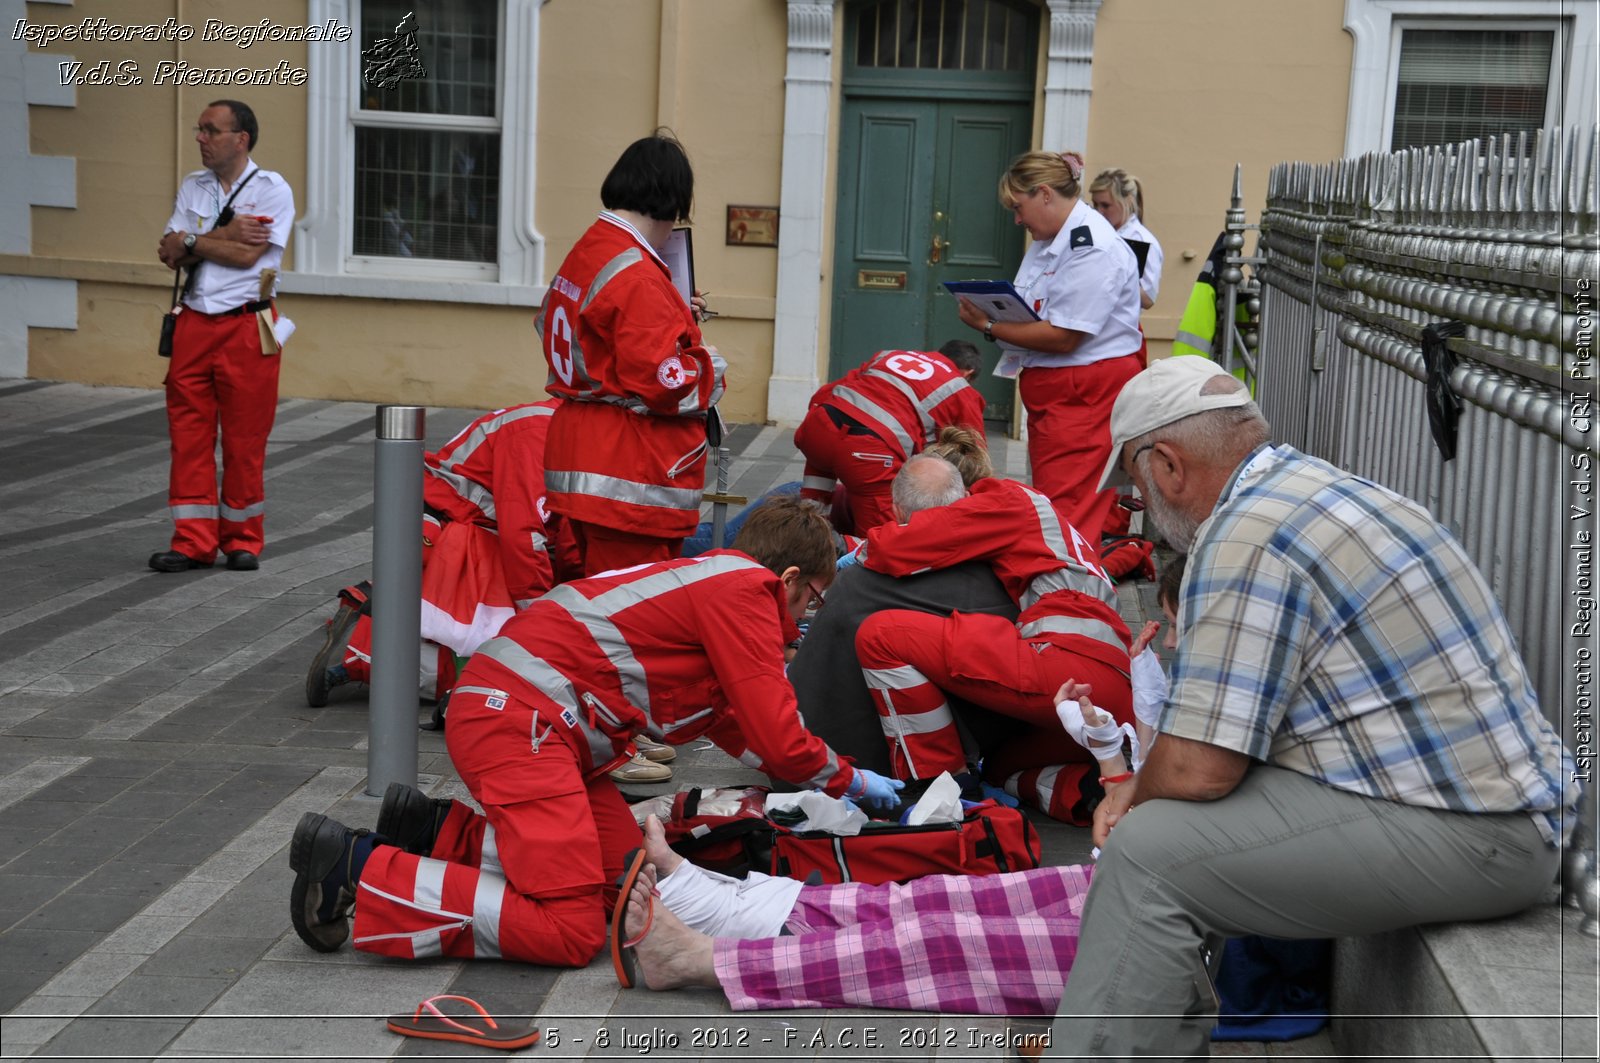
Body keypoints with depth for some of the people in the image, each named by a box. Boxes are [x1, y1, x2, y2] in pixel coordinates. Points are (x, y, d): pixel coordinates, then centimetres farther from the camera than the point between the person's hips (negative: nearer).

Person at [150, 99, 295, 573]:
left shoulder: (271, 189, -4)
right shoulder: (193, 187, 12)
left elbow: (246, 255, -15)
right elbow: (168, 253, 3)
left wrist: (192, 241, -4)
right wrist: (224, 236, -9)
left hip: (246, 326, -5)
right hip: (194, 322, 5)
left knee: (245, 440, 2)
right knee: (189, 433, 3)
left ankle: (242, 540, 15)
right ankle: (193, 542, 9)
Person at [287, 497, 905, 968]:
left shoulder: (713, 579, 24)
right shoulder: (748, 589, -6)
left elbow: (736, 726, 33)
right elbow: (777, 741, -7)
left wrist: (842, 774, 31)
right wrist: (848, 781, 12)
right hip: (519, 718, -11)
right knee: (569, 931, -15)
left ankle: (438, 834, 11)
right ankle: (356, 869, -14)